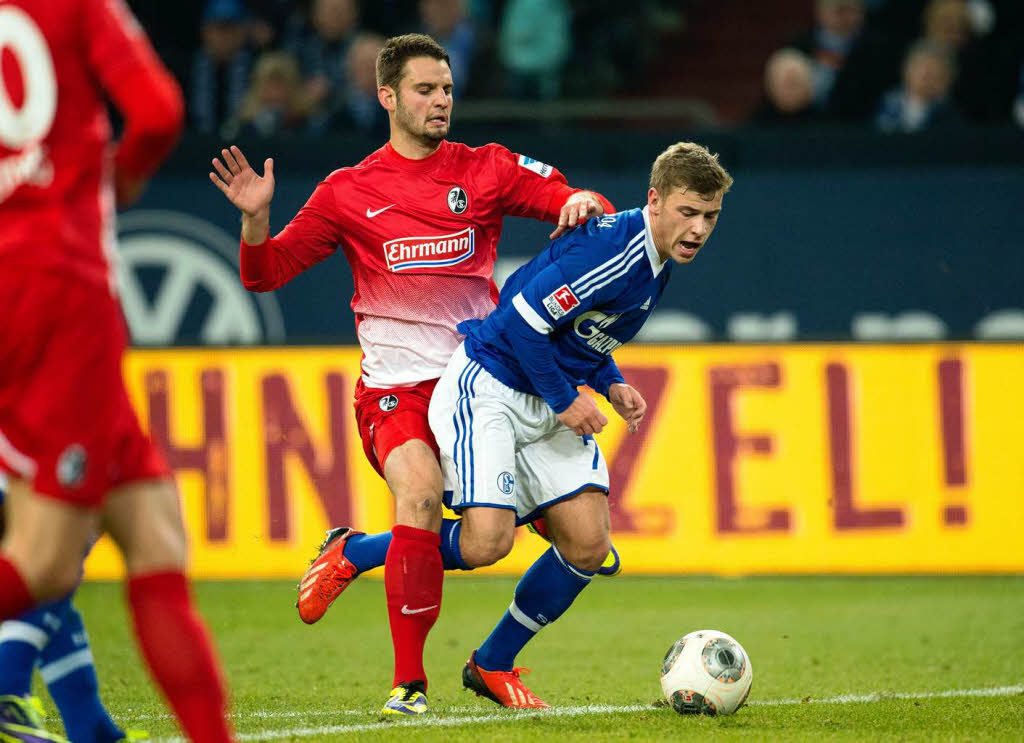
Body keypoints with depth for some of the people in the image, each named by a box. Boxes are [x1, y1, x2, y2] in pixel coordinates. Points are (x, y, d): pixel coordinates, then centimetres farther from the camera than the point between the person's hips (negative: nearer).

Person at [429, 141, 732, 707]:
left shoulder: (658, 258, 7)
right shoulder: (613, 248, -24)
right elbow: (524, 319, -25)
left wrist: (612, 384, 7)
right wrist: (565, 400, -17)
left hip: (550, 402, 9)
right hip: (488, 391, -9)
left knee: (588, 547, 0)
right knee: (487, 542, -21)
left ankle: (493, 665, 16)